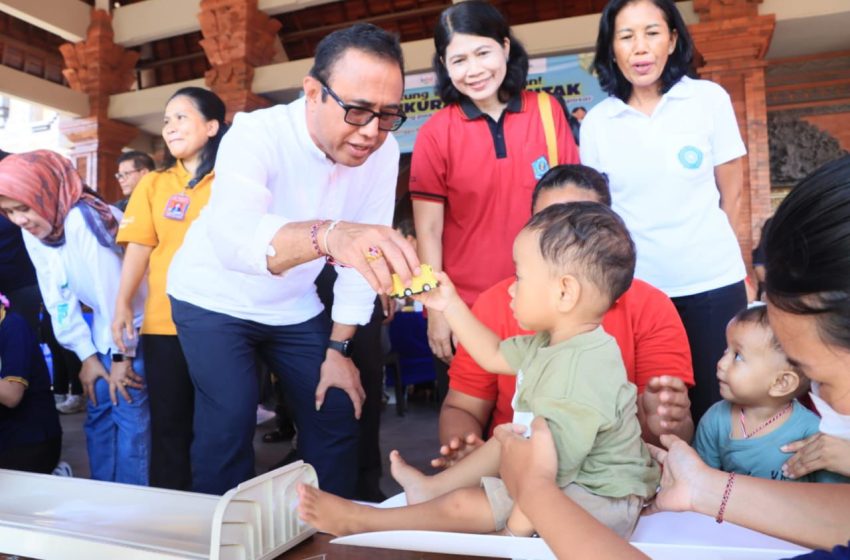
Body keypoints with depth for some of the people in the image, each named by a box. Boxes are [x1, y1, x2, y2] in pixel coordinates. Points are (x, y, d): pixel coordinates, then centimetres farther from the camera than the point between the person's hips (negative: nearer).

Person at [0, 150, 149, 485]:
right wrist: (87, 355, 0)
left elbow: (114, 290, -24)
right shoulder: (31, 231, 0)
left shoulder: (83, 219, -26)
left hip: (136, 326, -8)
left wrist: (123, 355, -16)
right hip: (105, 327, 8)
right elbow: (58, 298, 2)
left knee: (130, 415, -7)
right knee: (98, 414, 11)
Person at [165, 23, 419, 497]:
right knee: (230, 421, -17)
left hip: (293, 307, 4)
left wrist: (339, 348, -7)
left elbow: (359, 250, -9)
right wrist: (327, 234, -69)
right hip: (215, 299, -4)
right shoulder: (256, 135, -30)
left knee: (337, 417, 3)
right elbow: (231, 235, -50)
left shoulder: (382, 150, -16)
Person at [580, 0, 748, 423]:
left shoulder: (710, 99, -1)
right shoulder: (596, 122, 1)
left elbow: (731, 193, 5)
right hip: (632, 289, 1)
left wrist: (708, 250, 9)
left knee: (714, 406, 8)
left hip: (711, 284, 0)